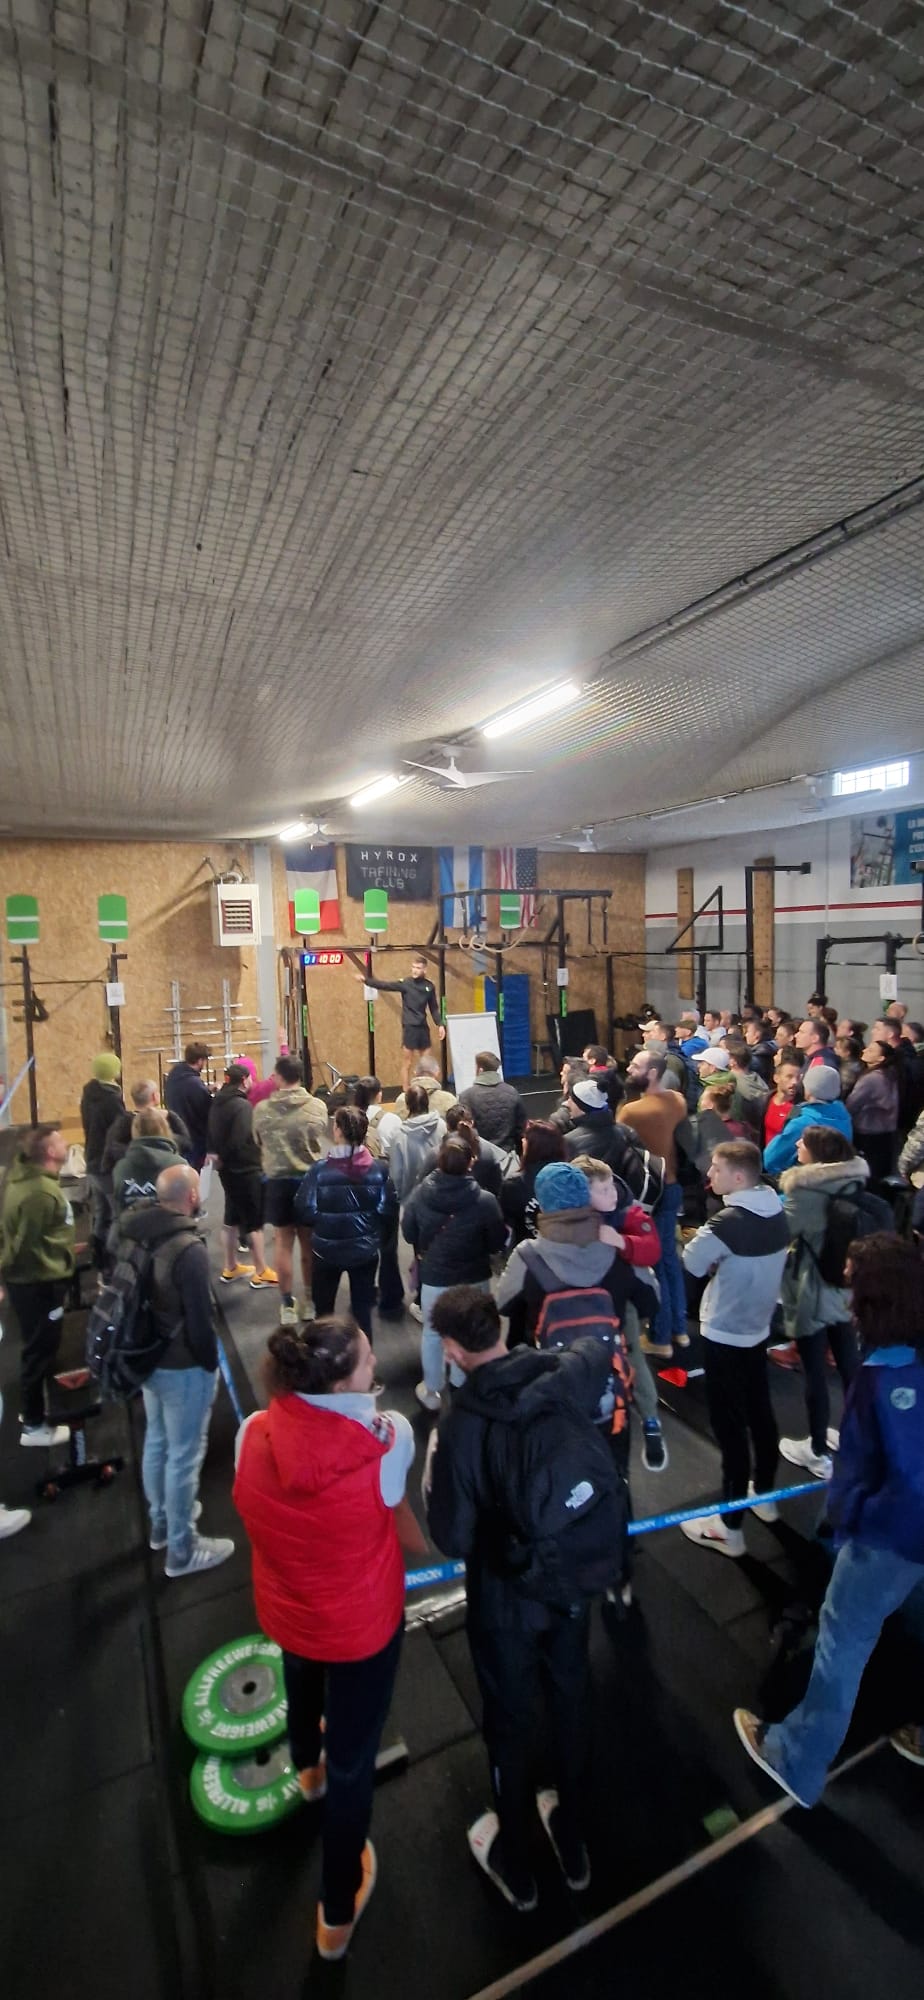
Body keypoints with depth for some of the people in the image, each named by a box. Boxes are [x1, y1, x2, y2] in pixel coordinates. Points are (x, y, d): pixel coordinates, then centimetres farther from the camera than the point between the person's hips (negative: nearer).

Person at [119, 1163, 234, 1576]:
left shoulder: (137, 1233, -4)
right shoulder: (189, 1249, -29)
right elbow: (200, 1318, -23)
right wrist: (211, 1363, -7)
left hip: (148, 1356, 8)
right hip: (183, 1366, -8)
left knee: (156, 1441, 24)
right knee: (184, 1455, 6)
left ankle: (161, 1521, 43)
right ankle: (182, 1550, 21)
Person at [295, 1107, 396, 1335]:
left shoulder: (320, 1169, -16)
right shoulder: (379, 1169, -10)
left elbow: (304, 1211, -14)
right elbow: (389, 1209, -9)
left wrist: (323, 1222, 6)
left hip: (327, 1248, -1)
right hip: (365, 1248, 1)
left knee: (323, 1308, 21)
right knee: (363, 1307, 16)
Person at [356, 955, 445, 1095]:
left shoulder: (429, 986, 3)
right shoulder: (405, 984, -6)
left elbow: (434, 1008, 11)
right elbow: (385, 985, -16)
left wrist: (439, 1024, 4)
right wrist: (366, 980, -27)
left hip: (423, 1028, 4)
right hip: (409, 1027, -4)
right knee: (407, 1063, 1)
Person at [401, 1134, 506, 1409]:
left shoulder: (419, 1194, -18)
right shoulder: (485, 1200, -24)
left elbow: (408, 1234, -2)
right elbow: (498, 1242, -10)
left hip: (434, 1277, 1)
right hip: (475, 1278, -1)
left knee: (432, 1333, 22)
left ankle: (431, 1391, 36)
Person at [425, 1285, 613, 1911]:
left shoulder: (461, 1427, -32)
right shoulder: (569, 1381, -21)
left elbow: (452, 1540, -21)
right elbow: (597, 1348, 4)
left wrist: (434, 1480, -7)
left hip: (506, 1600, -4)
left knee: (510, 1724, 22)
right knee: (571, 1705, 27)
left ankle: (516, 1864, 47)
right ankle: (573, 1844, 51)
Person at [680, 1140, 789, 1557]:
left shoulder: (728, 1222, -27)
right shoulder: (776, 1213, -2)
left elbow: (692, 1263, -19)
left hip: (724, 1333, -8)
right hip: (758, 1326, 8)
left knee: (729, 1424, 3)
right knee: (759, 1411, 22)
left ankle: (730, 1526, 14)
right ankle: (765, 1494, 41)